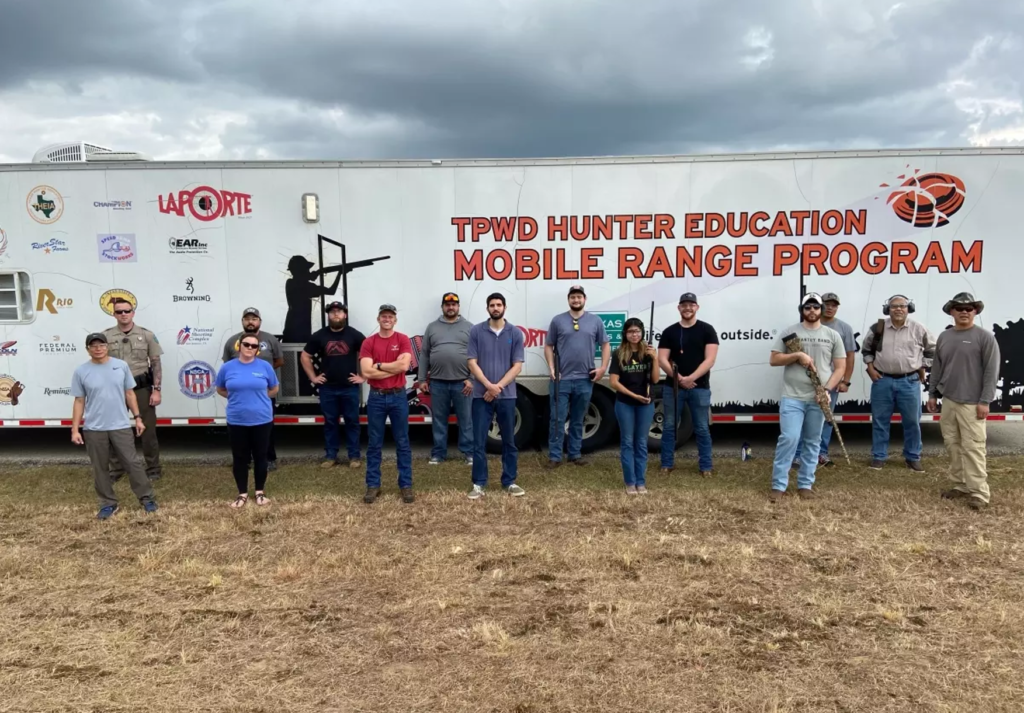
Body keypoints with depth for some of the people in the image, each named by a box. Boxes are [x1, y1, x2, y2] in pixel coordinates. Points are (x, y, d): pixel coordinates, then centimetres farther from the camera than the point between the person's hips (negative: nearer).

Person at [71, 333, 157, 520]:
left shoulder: (121, 366, 2)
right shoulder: (81, 372, -1)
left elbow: (130, 394, 8)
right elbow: (79, 402, 2)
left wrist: (137, 417, 4)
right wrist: (75, 430, -1)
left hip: (121, 426, 0)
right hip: (94, 430, 0)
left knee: (132, 463, 3)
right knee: (100, 468, 9)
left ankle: (147, 498, 13)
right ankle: (108, 504, 21)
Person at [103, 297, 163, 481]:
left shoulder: (146, 335, 0)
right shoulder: (106, 336, 1)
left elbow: (156, 364, 1)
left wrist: (156, 390, -6)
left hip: (142, 388, -1)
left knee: (148, 429, 4)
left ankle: (153, 469, 16)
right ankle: (116, 469, 24)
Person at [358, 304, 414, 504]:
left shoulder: (403, 340, 0)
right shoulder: (368, 342, 1)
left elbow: (404, 365, -15)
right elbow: (367, 371, -11)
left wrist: (379, 366, -8)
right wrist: (393, 369, -10)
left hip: (398, 397, -1)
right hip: (376, 397, 1)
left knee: (402, 443, 5)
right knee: (374, 444, 7)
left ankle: (406, 485, 12)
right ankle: (373, 485, 16)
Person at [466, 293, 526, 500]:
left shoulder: (516, 333, 2)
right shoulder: (476, 331, 1)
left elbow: (517, 365, -2)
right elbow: (472, 362, -3)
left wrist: (498, 386, -11)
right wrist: (489, 385, -14)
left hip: (507, 395, 1)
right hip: (481, 395, -1)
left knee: (509, 441, 9)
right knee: (479, 442, 2)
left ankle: (510, 482, 20)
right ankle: (479, 484, 11)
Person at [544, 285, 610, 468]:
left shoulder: (595, 321, 6)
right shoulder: (558, 320, 3)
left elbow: (605, 345, 10)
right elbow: (548, 346, 6)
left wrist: (603, 367, -2)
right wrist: (551, 367, -6)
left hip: (585, 379, 2)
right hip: (562, 379, -1)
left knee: (578, 420, 13)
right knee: (558, 419, 0)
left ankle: (575, 454, 22)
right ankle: (554, 456, 6)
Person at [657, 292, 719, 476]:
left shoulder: (707, 330, 1)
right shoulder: (669, 332, 5)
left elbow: (710, 360, -8)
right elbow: (662, 360, -1)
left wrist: (691, 378, -18)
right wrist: (679, 378, -14)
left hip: (700, 388, -1)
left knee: (702, 429, 5)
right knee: (669, 427, 7)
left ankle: (705, 466, 14)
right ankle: (667, 464, 17)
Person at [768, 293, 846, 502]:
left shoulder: (833, 335, 8)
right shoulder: (790, 332, 4)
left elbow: (840, 367, 6)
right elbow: (774, 360, 1)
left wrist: (826, 389, -8)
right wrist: (797, 355, -14)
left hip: (818, 399, 3)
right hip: (792, 397, -2)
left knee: (812, 442, 9)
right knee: (789, 439, -9)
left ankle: (805, 484, 19)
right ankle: (778, 485, -1)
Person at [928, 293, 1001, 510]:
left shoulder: (985, 337, -5)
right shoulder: (944, 337, 12)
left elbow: (991, 371, -9)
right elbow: (937, 368, 18)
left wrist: (985, 401, -13)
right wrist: (933, 394, 16)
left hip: (972, 404, -6)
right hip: (948, 401, 6)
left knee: (973, 447, -8)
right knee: (952, 444, 10)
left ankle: (979, 492, -3)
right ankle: (960, 485, 20)